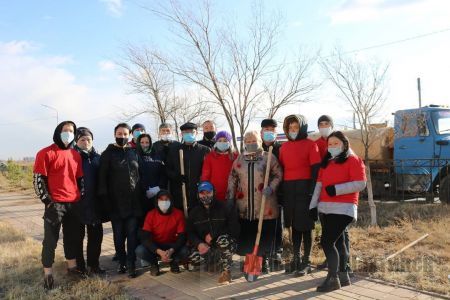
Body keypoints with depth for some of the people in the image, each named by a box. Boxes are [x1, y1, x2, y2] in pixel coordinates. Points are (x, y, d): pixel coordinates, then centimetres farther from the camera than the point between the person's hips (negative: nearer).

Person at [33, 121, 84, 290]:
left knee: (73, 237, 14)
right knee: (51, 240, 3)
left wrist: (82, 197, 10)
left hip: (74, 204, 6)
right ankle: (48, 274, 13)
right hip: (55, 204, -5)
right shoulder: (46, 153, -5)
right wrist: (47, 201, -12)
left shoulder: (76, 155, 12)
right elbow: (38, 179, -8)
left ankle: (72, 267, 28)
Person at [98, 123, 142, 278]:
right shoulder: (108, 154, 3)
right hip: (116, 203, -1)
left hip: (133, 202, 2)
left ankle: (131, 264, 7)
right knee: (119, 235, 8)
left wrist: (141, 195, 9)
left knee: (132, 234, -1)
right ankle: (122, 262, 22)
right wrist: (105, 199, -8)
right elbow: (102, 178, -2)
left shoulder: (134, 153, 11)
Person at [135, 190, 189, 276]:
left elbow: (182, 236, -15)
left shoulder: (178, 214, -13)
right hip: (155, 246, 0)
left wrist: (171, 250, -32)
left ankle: (174, 262, 5)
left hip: (172, 245, 0)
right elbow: (145, 237, -19)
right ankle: (154, 263, 4)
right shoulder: (151, 214, -14)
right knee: (140, 251, -29)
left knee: (185, 252, -31)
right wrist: (159, 252, -33)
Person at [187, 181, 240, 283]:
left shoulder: (224, 207, -9)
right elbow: (190, 233, 2)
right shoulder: (194, 212, 4)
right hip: (205, 246, 3)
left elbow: (234, 229, -14)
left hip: (226, 244, -3)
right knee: (193, 257, -25)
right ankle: (210, 260, 12)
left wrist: (213, 234, -19)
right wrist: (198, 244, -19)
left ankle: (226, 271, -15)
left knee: (222, 239, -37)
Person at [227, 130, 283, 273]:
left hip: (265, 207, -2)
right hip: (244, 207, 3)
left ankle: (265, 260, 20)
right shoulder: (239, 159, 12)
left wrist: (271, 187, -14)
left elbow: (278, 175, 1)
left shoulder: (269, 157, 2)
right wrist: (230, 197, 9)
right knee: (246, 234, 6)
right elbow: (232, 179, 13)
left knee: (265, 234, 4)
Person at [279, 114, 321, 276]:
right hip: (288, 188, 5)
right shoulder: (284, 146, 13)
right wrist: (281, 189, 8)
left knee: (305, 225, 1)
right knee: (293, 225, 11)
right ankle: (296, 258, 22)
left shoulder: (310, 144, -3)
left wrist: (312, 189, -15)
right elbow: (281, 167, 14)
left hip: (304, 187, -5)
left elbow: (315, 168, -8)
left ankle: (306, 261, 11)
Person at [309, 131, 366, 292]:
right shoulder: (326, 162, 18)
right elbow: (319, 184, 16)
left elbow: (360, 184, -13)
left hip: (343, 209, -7)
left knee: (326, 242, -12)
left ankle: (333, 279, -1)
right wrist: (313, 204, 7)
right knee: (337, 241, 13)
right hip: (325, 209, 7)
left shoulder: (353, 160, -3)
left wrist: (337, 189, -18)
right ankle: (343, 276, 24)